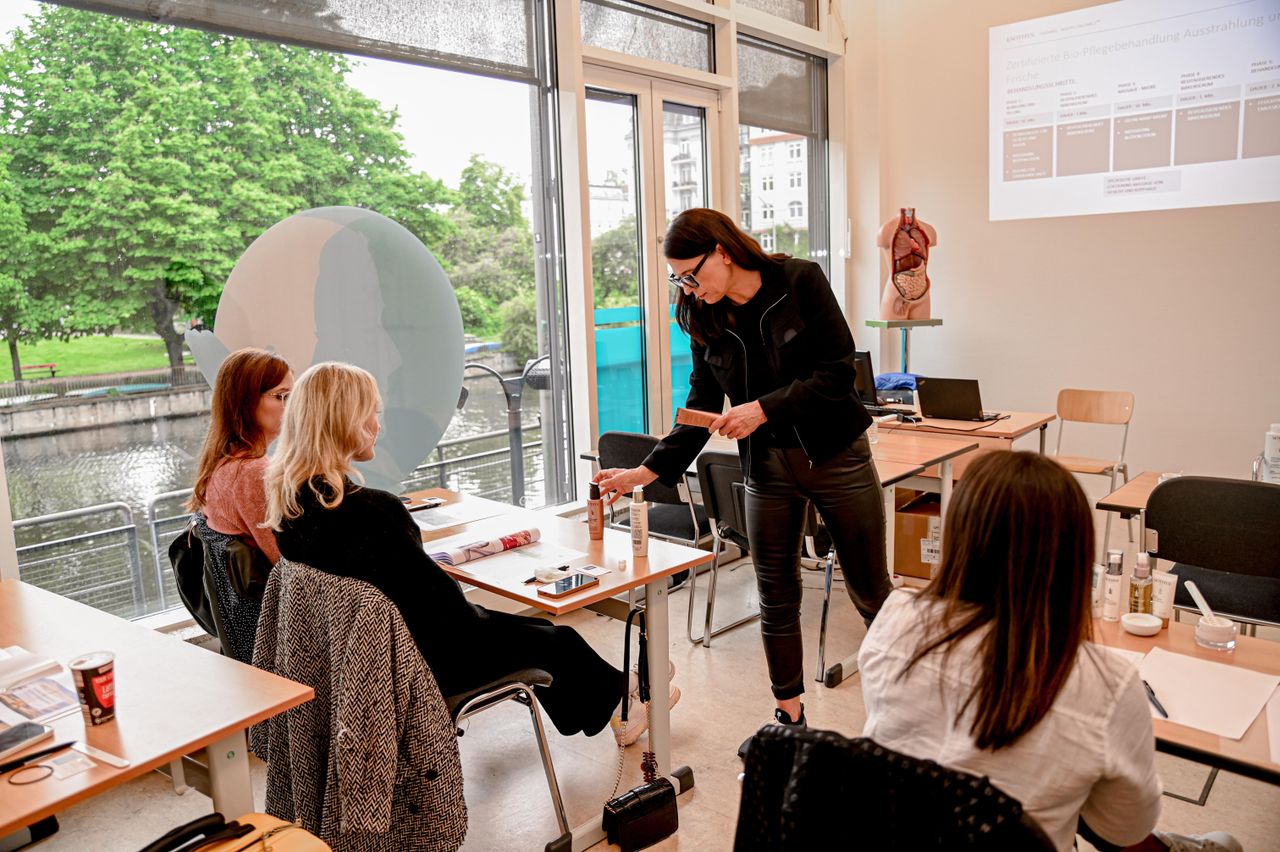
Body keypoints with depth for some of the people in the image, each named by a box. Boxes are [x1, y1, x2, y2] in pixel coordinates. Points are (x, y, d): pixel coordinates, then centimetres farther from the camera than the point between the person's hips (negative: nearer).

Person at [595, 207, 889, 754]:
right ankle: (790, 717, 27)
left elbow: (839, 372, -16)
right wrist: (647, 472, -6)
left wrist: (765, 409, -23)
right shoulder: (705, 319, 1)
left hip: (836, 457, -3)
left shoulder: (801, 282, -11)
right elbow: (701, 410, 3)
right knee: (776, 599, 9)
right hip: (767, 468, 4)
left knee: (870, 593, 7)